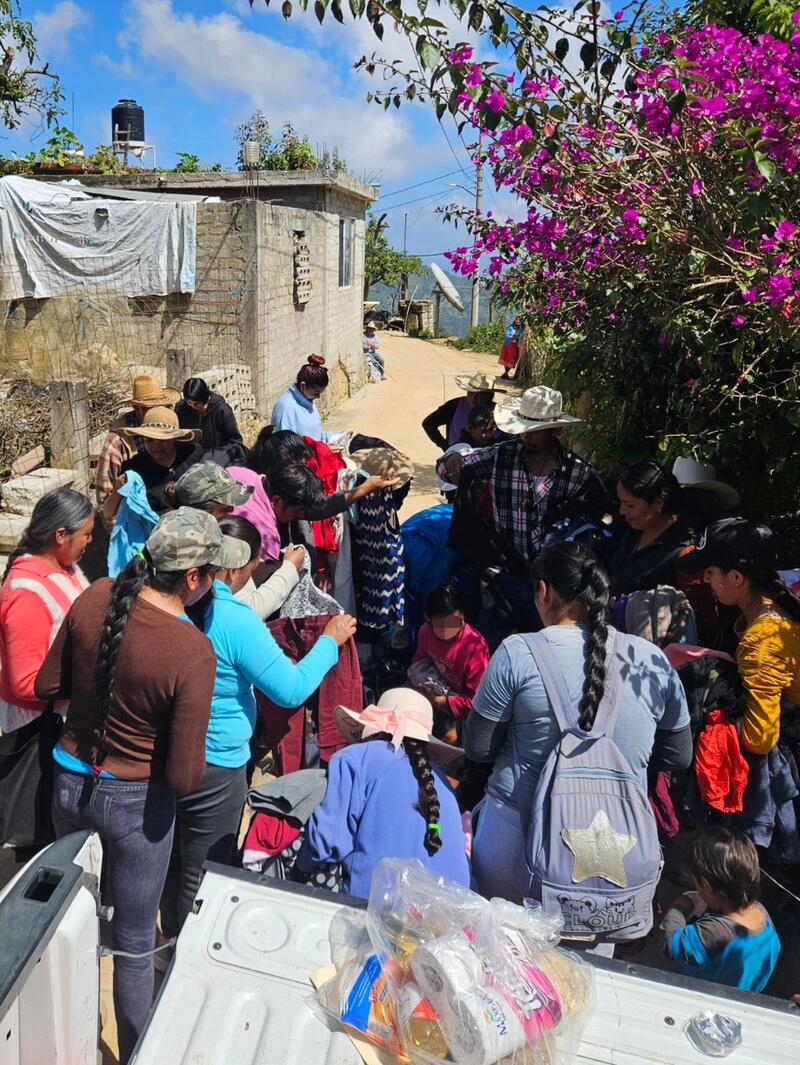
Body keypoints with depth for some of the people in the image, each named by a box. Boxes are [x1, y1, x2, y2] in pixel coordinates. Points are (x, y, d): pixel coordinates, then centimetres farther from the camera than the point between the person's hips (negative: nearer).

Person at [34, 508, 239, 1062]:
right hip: (135, 802, -6)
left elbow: (48, 687, 0)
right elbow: (185, 779, -25)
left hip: (70, 782, 6)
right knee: (135, 944, 17)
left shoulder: (94, 599, -15)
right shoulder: (194, 652, -30)